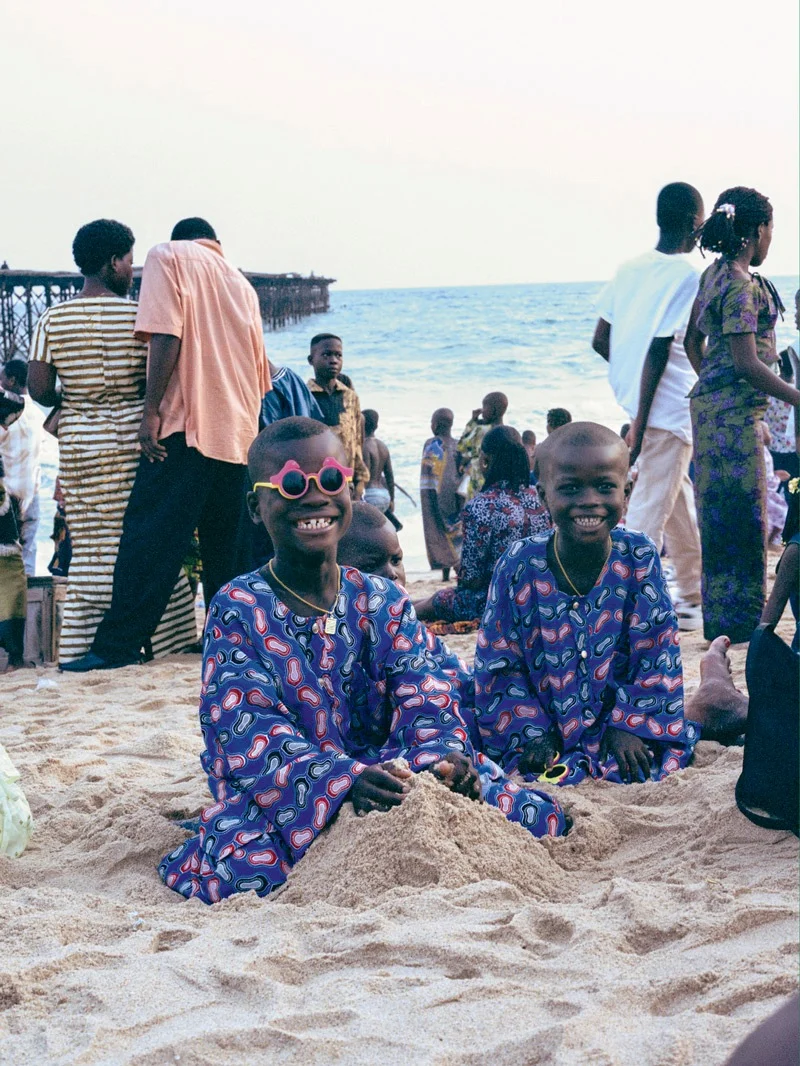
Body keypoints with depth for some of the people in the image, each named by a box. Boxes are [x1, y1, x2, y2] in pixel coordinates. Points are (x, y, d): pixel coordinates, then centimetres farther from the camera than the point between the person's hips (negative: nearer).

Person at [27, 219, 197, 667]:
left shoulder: (53, 319, 1)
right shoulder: (138, 315, -6)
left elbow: (39, 389, -4)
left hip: (80, 444, 3)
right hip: (135, 439, -3)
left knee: (90, 549, 7)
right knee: (151, 543, 7)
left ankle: (81, 647, 8)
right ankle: (164, 637, 11)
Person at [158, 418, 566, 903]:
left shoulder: (383, 602, 7)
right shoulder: (240, 609, -6)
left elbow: (426, 699, -4)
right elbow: (250, 728, -18)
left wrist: (443, 759, -29)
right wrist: (345, 780, -35)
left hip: (384, 773, 4)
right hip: (280, 792, -4)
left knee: (536, 814, -12)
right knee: (247, 867, -38)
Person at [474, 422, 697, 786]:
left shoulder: (639, 558, -8)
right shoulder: (518, 566, -10)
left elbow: (656, 650, -4)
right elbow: (499, 662, -5)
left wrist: (632, 725, -12)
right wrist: (529, 735, -13)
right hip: (546, 731, -1)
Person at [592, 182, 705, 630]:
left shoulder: (631, 268, 9)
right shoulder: (687, 275, -13)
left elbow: (601, 341, 9)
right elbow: (658, 350, -20)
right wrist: (640, 422, -19)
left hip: (643, 404, 8)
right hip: (671, 409, -8)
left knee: (682, 505, 20)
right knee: (651, 511, -4)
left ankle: (693, 597, 31)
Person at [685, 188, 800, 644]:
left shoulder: (715, 274, 12)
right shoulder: (740, 286, -17)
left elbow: (694, 341, 19)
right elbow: (747, 362, -21)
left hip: (714, 403, 10)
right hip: (733, 413, -10)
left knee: (726, 516, 14)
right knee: (741, 516, -4)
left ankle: (726, 621, 22)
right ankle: (737, 624, 3)